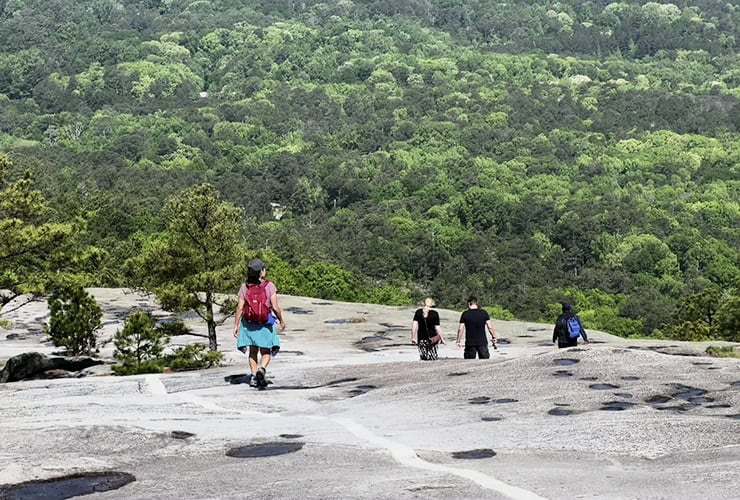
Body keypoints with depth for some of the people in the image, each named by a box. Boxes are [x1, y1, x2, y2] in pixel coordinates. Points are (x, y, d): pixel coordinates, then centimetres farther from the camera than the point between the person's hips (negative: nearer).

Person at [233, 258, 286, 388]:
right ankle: (262, 369, -18)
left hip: (248, 323, 2)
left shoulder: (244, 287, -4)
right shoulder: (269, 286, -11)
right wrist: (281, 321, 4)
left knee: (253, 351, 16)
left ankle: (254, 376, 11)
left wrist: (236, 325, 1)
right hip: (265, 324, -2)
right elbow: (275, 307, -11)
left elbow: (240, 308, -6)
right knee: (266, 352, 9)